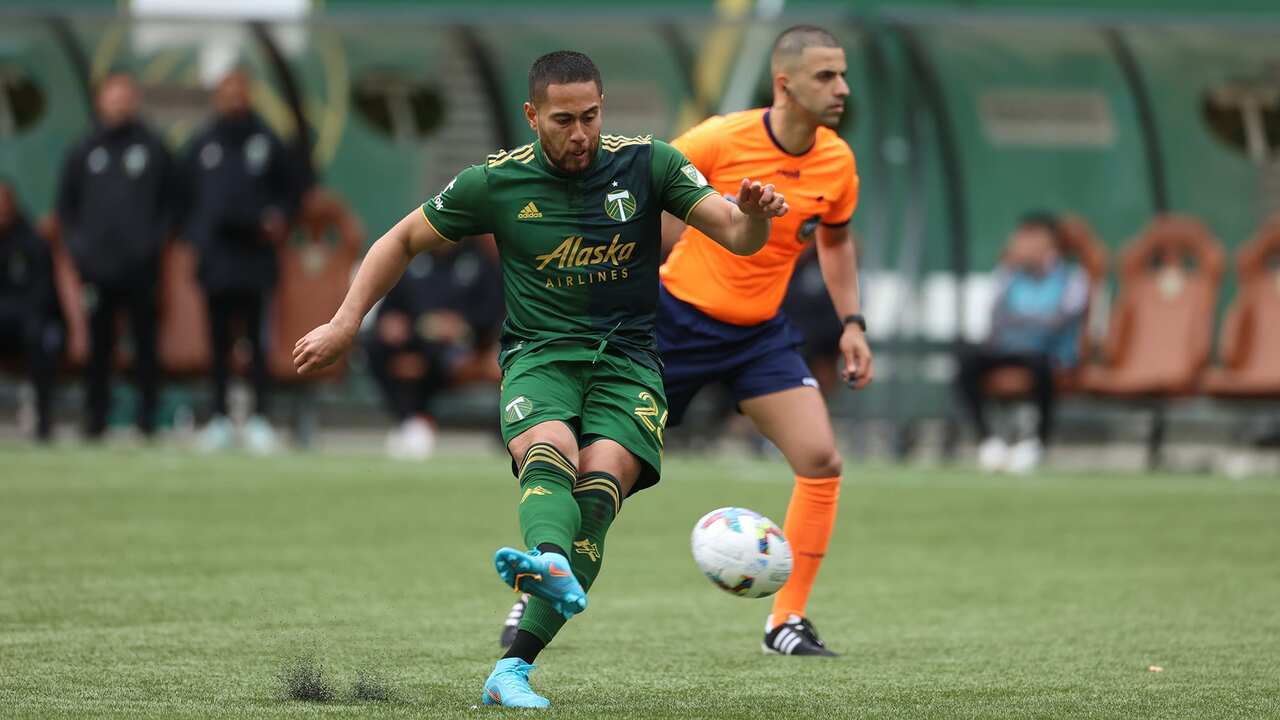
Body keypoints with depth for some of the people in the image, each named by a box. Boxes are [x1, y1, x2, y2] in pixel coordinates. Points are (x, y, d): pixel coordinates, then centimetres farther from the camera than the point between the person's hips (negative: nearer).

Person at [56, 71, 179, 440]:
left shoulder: (153, 149, 6)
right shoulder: (83, 152, 10)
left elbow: (172, 202, 9)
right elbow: (65, 203, 15)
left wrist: (156, 239, -3)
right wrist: (77, 243, 3)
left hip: (141, 267, -1)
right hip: (97, 267, 1)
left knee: (146, 341, 0)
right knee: (99, 344, 3)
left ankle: (147, 416, 3)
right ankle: (95, 418, 7)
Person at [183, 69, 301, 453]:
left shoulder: (267, 142, 8)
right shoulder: (201, 146, 10)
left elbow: (290, 190, 13)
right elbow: (184, 195, 13)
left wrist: (279, 218, -5)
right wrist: (194, 235, 1)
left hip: (255, 254, -1)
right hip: (215, 258, 1)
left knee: (258, 341, -5)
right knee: (218, 341, 5)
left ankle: (260, 418, -3)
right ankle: (219, 418, 10)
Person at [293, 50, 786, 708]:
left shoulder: (647, 164, 1)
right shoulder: (497, 181, 1)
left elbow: (738, 238, -3)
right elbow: (402, 240, 13)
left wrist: (753, 214, -27)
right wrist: (346, 323, 6)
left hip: (626, 362, 0)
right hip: (538, 356, 0)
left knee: (602, 482, -27)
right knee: (548, 454, -34)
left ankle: (513, 668, -33)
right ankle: (553, 569, -67)